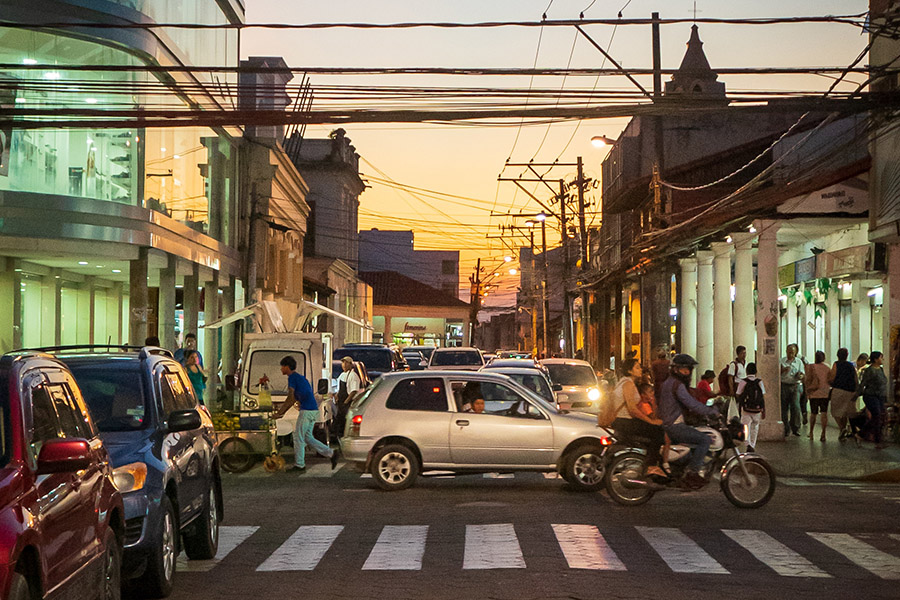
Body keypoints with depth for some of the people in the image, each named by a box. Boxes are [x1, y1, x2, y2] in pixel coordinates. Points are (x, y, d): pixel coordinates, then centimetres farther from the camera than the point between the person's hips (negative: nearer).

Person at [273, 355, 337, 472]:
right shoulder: (299, 377, 22)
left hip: (307, 410, -9)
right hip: (313, 410, 9)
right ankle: (331, 454, 9)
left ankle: (299, 465, 6)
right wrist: (282, 412, 24)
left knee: (298, 437, 1)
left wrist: (278, 413, -8)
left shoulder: (292, 377, -7)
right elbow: (293, 399, 25)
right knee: (307, 437, 14)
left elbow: (290, 398, -12)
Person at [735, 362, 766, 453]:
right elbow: (763, 397, -2)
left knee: (746, 427, -2)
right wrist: (764, 411, 3)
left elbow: (737, 395, -5)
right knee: (755, 428, 19)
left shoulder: (743, 382, -6)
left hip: (746, 409, -2)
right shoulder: (759, 382, -1)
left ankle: (748, 444, -23)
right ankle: (753, 446, 23)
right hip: (757, 409, 2)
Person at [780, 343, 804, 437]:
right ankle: (786, 429, 8)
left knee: (795, 406, -10)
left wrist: (800, 376, -14)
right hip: (784, 385, 0)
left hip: (795, 386, 0)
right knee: (784, 408, 0)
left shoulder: (799, 362, 11)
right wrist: (783, 370, -14)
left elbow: (802, 375, 9)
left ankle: (796, 428, -2)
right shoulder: (782, 361, 8)